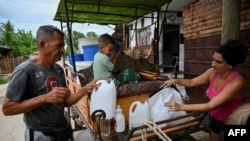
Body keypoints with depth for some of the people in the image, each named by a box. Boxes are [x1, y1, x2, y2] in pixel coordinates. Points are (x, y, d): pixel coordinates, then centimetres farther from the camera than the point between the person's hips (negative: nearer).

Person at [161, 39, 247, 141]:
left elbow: (210, 106, -36)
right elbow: (191, 82, -2)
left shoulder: (237, 82, -31)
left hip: (226, 122, -5)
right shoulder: (213, 72, -13)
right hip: (213, 115, 5)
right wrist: (175, 81, -20)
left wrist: (181, 107, -39)